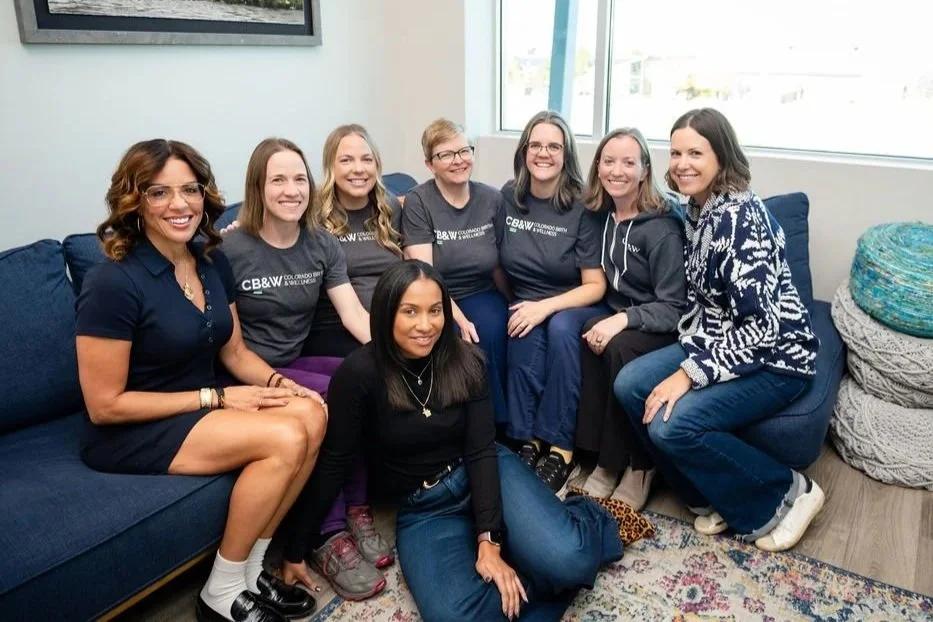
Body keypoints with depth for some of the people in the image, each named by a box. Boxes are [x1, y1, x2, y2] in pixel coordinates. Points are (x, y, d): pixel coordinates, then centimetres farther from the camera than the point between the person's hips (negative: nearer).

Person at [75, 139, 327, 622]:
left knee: (311, 414, -17)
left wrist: (281, 384, -10)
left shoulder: (212, 262, 2)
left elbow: (235, 352, 10)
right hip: (128, 432, -7)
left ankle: (251, 569, -1)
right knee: (286, 438, -25)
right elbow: (105, 405, -18)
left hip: (202, 410, 7)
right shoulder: (113, 283, -20)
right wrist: (217, 397, -19)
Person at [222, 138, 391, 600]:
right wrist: (268, 382, -22)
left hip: (298, 363, 5)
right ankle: (333, 536, -18)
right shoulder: (232, 250, -12)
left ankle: (356, 509, -9)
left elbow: (354, 313, -6)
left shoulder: (322, 245, 4)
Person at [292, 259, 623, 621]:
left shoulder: (465, 361, -9)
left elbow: (481, 452, -11)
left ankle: (588, 520, 9)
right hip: (422, 510, 0)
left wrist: (489, 542, -20)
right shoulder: (358, 374, -17)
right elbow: (333, 463, -9)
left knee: (566, 560, -27)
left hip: (486, 473, 1)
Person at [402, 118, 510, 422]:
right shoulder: (417, 202, -7)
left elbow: (499, 263, 12)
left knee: (491, 330, -29)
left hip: (480, 295, 3)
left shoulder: (492, 199, 3)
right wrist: (459, 319, -24)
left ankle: (494, 423, -8)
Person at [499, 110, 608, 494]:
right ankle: (526, 439, -22)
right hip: (525, 305, 2)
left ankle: (560, 448, -25)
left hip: (574, 307, -2)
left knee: (560, 327, -33)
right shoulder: (507, 198, -2)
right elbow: (495, 263, 10)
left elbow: (596, 286, -12)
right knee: (527, 333, -31)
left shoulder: (582, 208, -10)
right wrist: (518, 307, -3)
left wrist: (546, 306, -23)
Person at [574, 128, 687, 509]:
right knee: (585, 337, -27)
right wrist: (612, 319, -9)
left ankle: (638, 465, -16)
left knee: (620, 348, -34)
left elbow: (674, 308, -19)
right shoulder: (602, 214, 2)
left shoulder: (662, 227, -17)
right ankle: (605, 458, -16)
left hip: (663, 327, -5)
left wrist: (624, 320, -33)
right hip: (619, 317, 5)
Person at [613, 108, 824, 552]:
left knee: (673, 424, -24)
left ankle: (784, 495, 2)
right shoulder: (696, 208, 4)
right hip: (718, 343, 9)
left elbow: (762, 324, -27)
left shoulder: (739, 215, -23)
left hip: (774, 356, -8)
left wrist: (690, 373, -25)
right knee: (629, 386, -8)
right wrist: (686, 357, 0)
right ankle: (713, 496, 9)